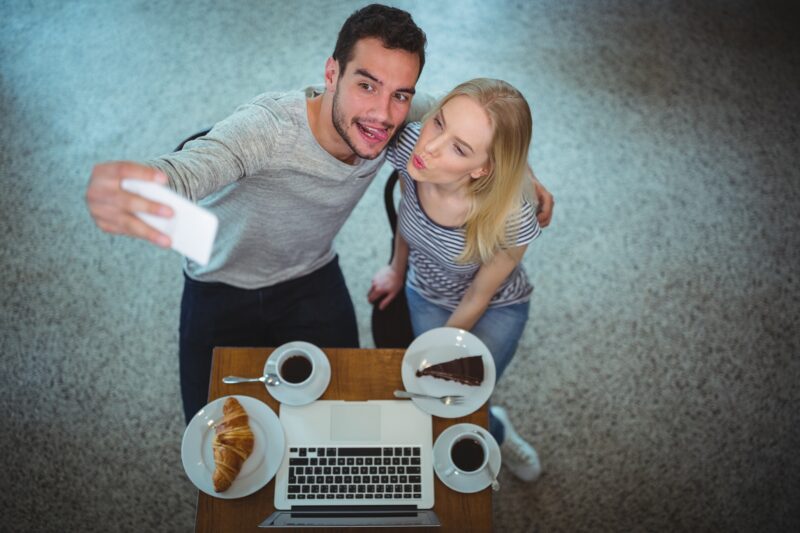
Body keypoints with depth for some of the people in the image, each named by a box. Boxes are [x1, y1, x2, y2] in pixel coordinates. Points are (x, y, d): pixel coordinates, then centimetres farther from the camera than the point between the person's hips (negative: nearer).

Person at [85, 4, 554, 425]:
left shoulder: (395, 116, -21)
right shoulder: (266, 127, -38)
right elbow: (187, 170, -57)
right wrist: (127, 193, -80)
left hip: (313, 281, 4)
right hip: (223, 292, -3)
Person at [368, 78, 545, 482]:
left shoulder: (512, 220, -39)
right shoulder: (409, 145, -32)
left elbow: (478, 298, -19)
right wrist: (398, 269, 11)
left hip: (495, 310, -3)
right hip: (424, 297, 3)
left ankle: (491, 429, 32)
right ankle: (495, 431, 36)